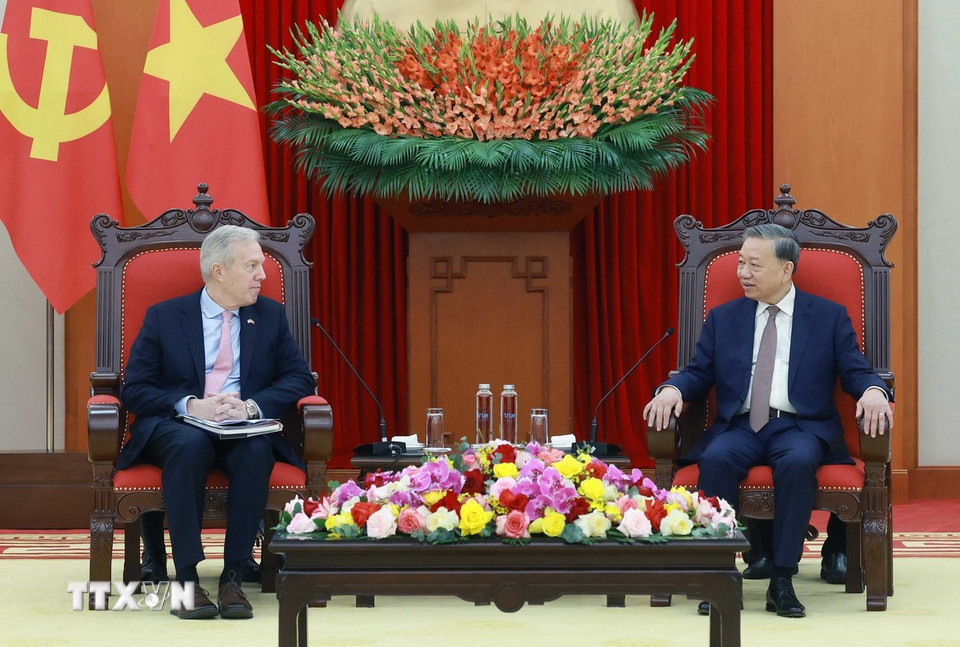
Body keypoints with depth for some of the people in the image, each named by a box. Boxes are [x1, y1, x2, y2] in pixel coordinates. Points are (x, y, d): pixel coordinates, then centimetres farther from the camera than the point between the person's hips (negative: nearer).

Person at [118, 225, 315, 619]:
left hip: (245, 429, 2)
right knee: (190, 444, -38)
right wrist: (189, 406, -17)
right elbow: (134, 390, 1)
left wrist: (251, 405, -12)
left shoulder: (269, 315, 13)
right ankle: (186, 579, -36)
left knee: (256, 450, -35)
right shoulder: (164, 317, 6)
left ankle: (233, 578, -33)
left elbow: (299, 379, 7)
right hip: (175, 426, -2)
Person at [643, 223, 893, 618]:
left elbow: (855, 372, 5)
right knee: (716, 460, -33)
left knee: (797, 461, -37)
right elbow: (698, 373, 13)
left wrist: (873, 390, -18)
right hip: (739, 427, 2)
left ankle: (782, 580, -32)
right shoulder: (723, 319, 18)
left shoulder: (829, 317, 11)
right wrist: (673, 389, -10)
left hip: (800, 427, -2)